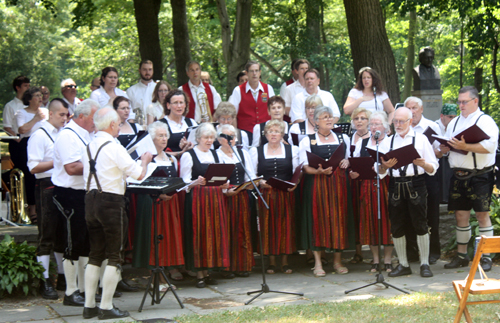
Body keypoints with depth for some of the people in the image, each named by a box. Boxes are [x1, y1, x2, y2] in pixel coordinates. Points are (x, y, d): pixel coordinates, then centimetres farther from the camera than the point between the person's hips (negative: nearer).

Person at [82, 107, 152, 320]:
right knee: (114, 256, 0)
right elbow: (138, 175, -13)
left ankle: (89, 306, 13)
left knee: (95, 255, 13)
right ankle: (106, 308, 0)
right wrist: (145, 161, 8)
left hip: (90, 200, 7)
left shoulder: (88, 148, 10)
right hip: (111, 202, -7)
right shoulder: (113, 147, -13)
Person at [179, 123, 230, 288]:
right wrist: (197, 182, -23)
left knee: (214, 233, 2)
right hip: (197, 198, -5)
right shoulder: (188, 155, -1)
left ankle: (207, 272, 10)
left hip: (215, 198, 5)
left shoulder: (215, 155, 17)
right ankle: (199, 275, -1)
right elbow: (184, 181, -5)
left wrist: (224, 185, 1)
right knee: (199, 233, -6)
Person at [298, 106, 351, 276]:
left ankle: (338, 261, 7)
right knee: (317, 218, -6)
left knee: (338, 218, 0)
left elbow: (349, 159, 22)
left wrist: (346, 163, -1)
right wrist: (320, 171, -20)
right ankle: (318, 263, -3)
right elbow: (306, 167, -2)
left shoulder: (343, 139, 15)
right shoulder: (307, 141, 5)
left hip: (338, 182, 3)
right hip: (316, 184, -3)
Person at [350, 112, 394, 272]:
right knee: (369, 220, 3)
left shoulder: (391, 142, 4)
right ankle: (375, 259, 13)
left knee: (386, 220, -2)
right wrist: (353, 173, -5)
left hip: (386, 185, -3)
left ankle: (387, 259, 8)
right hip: (366, 185, 3)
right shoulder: (361, 143, 14)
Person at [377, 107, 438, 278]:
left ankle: (425, 264, 4)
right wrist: (385, 166, -15)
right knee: (396, 227, 3)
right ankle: (403, 265, 14)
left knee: (420, 225, -5)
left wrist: (423, 164, -18)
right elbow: (380, 172, 8)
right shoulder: (388, 141, 14)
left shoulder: (421, 139, 7)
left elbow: (433, 169, 3)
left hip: (415, 185, -3)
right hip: (395, 185, 3)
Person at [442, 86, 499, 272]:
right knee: (461, 215, 9)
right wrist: (445, 147, -6)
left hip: (480, 175, -6)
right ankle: (461, 256, 17)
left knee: (482, 215, -3)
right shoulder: (454, 123, 17)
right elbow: (445, 147, 19)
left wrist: (465, 147, -26)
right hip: (459, 176, 6)